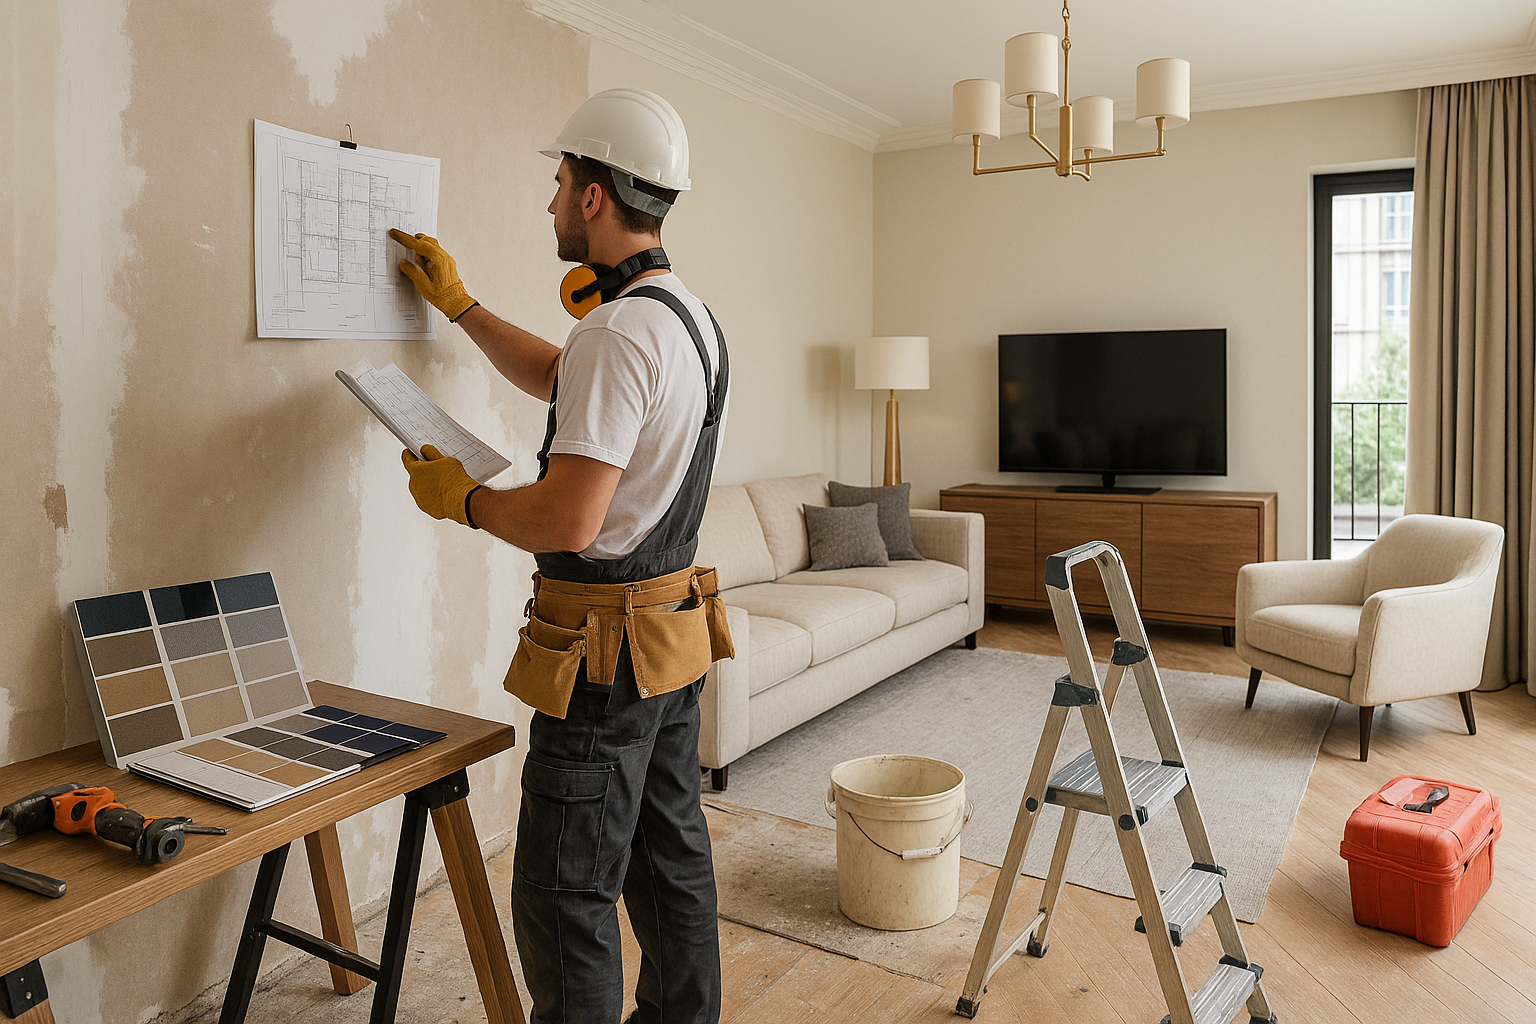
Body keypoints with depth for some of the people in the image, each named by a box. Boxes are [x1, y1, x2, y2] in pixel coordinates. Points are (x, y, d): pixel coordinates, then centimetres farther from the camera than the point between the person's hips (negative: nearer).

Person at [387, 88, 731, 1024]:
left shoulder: (618, 331, -22)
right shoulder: (693, 316, 11)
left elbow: (566, 522, -26)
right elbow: (557, 379, 27)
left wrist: (461, 498, -8)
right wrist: (459, 304, 29)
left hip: (606, 650, -10)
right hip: (677, 628, 10)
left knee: (566, 893, 4)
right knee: (671, 854, 21)